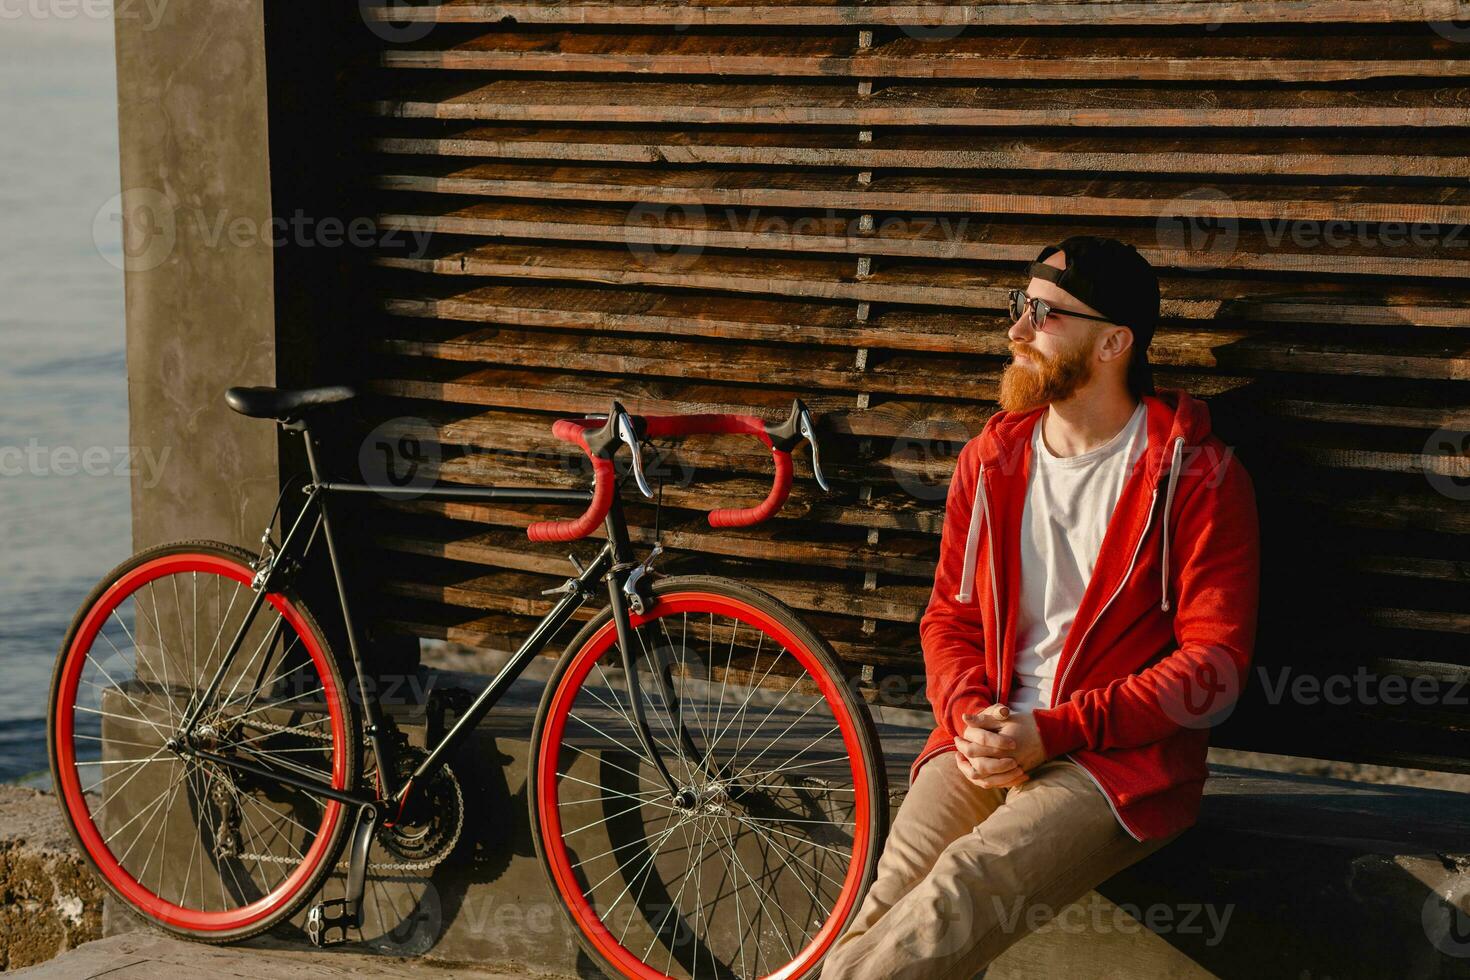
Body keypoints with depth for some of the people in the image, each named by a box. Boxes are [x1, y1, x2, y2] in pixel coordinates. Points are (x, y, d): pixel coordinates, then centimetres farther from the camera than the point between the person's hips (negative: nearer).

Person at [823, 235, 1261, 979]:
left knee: (960, 894, -32)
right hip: (985, 741, 4)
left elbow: (1215, 661, -7)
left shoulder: (1194, 475, -2)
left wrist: (1050, 734, -14)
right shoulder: (991, 459, 15)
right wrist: (970, 717, -4)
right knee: (889, 902, -23)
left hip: (1118, 758, -4)